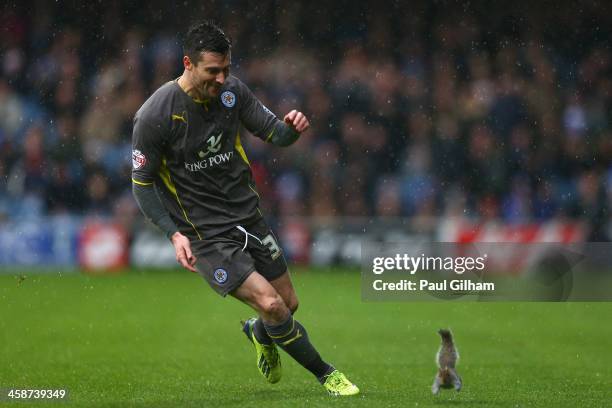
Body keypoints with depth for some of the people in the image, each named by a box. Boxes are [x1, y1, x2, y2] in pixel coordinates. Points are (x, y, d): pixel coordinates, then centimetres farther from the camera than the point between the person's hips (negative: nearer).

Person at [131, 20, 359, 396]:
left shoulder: (232, 90, -4)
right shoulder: (154, 116, -18)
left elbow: (274, 133, 4)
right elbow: (142, 182, -10)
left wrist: (291, 127, -21)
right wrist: (175, 234, -19)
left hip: (248, 215, 6)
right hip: (205, 234, -6)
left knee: (289, 303, 11)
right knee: (270, 304, -16)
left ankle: (260, 334, 47)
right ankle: (326, 374, 4)